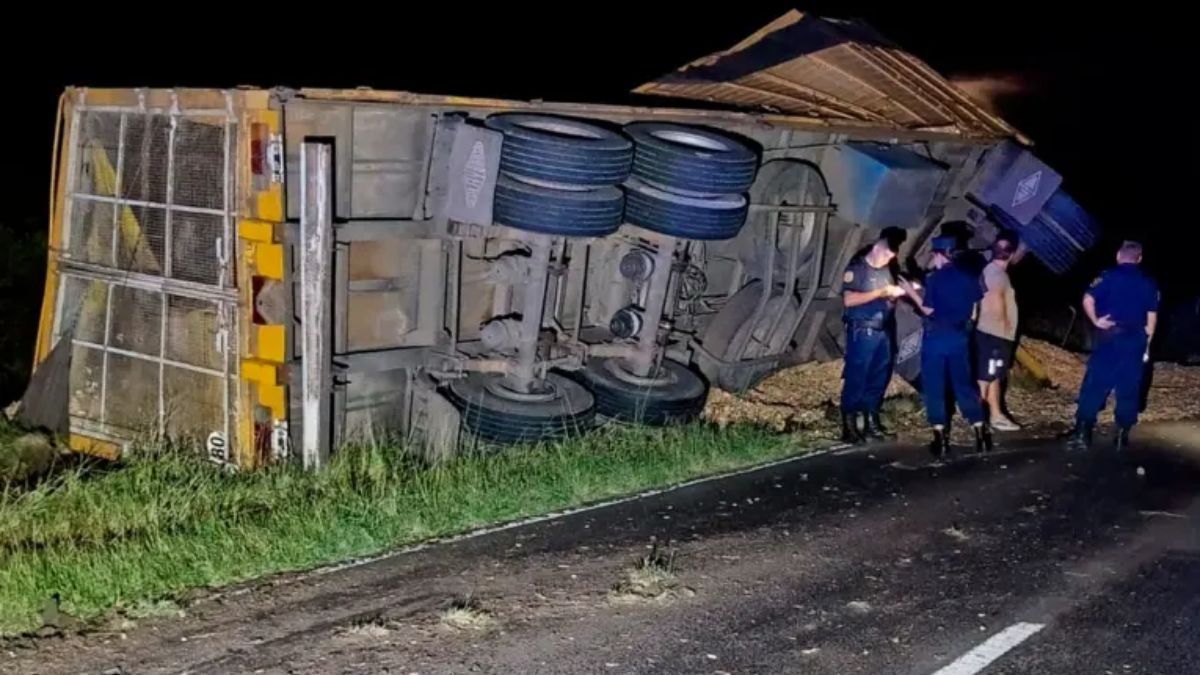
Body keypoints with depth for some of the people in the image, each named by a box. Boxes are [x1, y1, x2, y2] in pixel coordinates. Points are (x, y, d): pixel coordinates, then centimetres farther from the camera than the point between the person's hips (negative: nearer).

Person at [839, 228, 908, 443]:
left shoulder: (887, 269, 14)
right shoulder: (856, 267, -6)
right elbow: (849, 299, -17)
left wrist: (896, 294, -2)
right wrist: (881, 293, -16)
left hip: (883, 332, 7)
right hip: (862, 332, -7)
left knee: (879, 379, 9)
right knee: (856, 379, -5)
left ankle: (871, 422, 18)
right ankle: (849, 427, -3)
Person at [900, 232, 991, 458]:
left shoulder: (935, 278, -13)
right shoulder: (968, 276, 5)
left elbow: (928, 310, -12)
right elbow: (974, 307, 9)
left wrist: (913, 293, -1)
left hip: (936, 337, -5)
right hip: (959, 336, 5)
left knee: (934, 387, 3)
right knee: (964, 385, 12)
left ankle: (941, 439, 0)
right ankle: (980, 435, 9)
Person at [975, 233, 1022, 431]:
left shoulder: (993, 270, 12)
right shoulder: (997, 274, -20)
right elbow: (996, 302, -29)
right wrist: (1004, 324, -19)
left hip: (993, 333, 10)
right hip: (994, 334, -10)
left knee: (995, 376, 16)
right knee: (986, 377, -6)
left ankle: (996, 415, 23)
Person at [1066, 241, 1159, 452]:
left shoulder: (1109, 276, -1)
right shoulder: (1149, 283, 10)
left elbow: (1088, 299, -13)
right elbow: (1152, 316, 10)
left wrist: (1095, 321, -3)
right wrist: (1146, 344, 14)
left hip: (1109, 337, -3)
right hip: (1135, 339, 3)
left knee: (1095, 385, -2)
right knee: (1129, 389, 8)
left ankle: (1082, 432, -7)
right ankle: (1122, 435, 7)